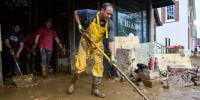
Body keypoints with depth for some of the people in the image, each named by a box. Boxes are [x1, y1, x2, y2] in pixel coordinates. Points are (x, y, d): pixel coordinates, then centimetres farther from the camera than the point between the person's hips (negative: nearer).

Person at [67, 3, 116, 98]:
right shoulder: (89, 14, -19)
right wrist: (79, 26, -10)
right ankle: (72, 82, 22)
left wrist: (112, 56, -30)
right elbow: (76, 12, -1)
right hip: (85, 42, -2)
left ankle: (95, 89, 14)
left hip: (98, 45, 2)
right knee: (80, 65, -5)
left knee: (99, 66, -1)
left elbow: (111, 41, -20)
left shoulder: (110, 24, -15)